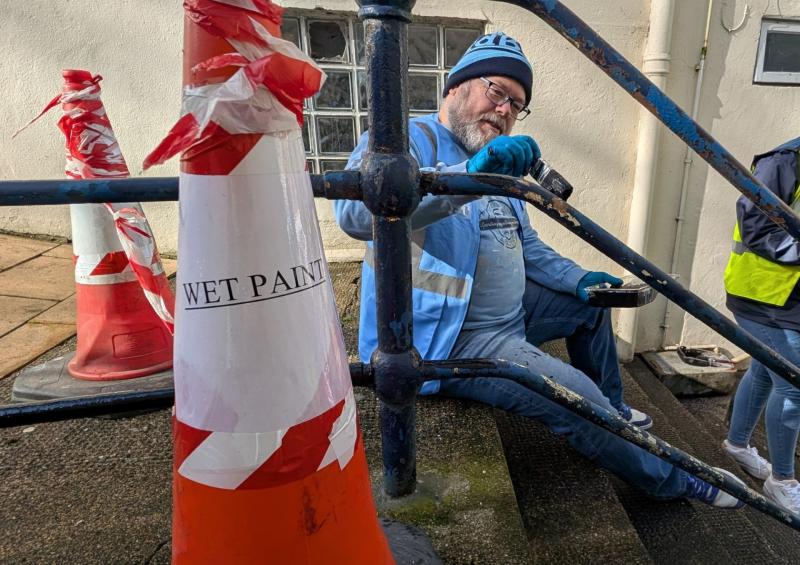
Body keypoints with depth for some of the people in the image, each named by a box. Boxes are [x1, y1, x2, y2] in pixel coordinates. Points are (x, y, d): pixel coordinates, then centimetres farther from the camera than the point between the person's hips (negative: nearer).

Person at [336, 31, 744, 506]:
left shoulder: (499, 166, 16)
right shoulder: (407, 139, -12)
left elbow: (527, 248, 21)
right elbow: (356, 210, -34)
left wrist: (580, 279, 5)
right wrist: (470, 174, -44)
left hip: (508, 315, 10)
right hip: (448, 340, -9)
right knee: (578, 396, -18)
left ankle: (615, 410, 38)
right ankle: (670, 481, 11)